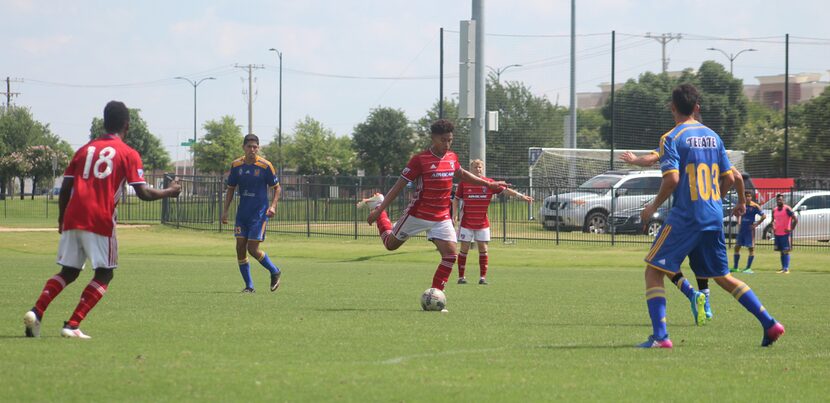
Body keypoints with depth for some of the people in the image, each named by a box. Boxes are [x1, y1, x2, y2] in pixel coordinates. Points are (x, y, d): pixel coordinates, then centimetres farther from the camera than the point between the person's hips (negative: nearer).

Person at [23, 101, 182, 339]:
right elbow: (143, 193, -3)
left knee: (68, 272, 15)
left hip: (73, 219, 5)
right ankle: (72, 325, -6)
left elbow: (65, 190, 15)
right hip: (101, 221, -5)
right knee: (104, 274, 7)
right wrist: (169, 192, 14)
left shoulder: (85, 150, 18)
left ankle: (36, 312, -7)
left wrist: (62, 219, 26)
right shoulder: (128, 154, 4)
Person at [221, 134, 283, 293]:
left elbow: (276, 188, 0)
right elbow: (231, 189, 12)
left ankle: (275, 272, 15)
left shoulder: (265, 166, -9)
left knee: (253, 249, -9)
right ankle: (249, 286, 8)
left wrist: (273, 206, -15)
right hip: (242, 212, 4)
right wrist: (225, 211, 5)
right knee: (240, 248, -2)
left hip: (259, 213, -4)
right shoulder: (236, 165, 2)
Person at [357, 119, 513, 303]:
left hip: (442, 218, 4)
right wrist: (379, 210, -16)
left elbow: (461, 174, 25)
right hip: (417, 215, -4)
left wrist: (488, 184, 28)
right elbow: (399, 185, -14)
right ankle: (377, 205, 39)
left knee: (450, 254, -13)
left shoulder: (452, 158, 1)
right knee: (391, 244, 14)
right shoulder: (420, 159, -17)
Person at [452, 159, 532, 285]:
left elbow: (505, 190, -6)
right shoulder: (464, 183, -4)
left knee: (483, 249, 0)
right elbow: (456, 199, 5)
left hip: (483, 223, 2)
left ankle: (483, 277, 5)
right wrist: (455, 214, -7)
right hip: (466, 223, -2)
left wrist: (521, 196, -17)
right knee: (464, 249, 1)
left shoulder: (489, 183, -2)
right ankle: (461, 277, 9)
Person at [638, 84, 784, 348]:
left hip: (685, 217, -6)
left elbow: (672, 178, -19)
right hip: (714, 217, 6)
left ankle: (660, 336, -13)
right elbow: (730, 178, 13)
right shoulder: (713, 137, 12)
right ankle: (769, 324, 11)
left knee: (653, 271, 0)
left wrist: (653, 206, -5)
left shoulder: (671, 138, -7)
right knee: (722, 277, 18)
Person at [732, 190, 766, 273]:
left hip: (749, 229, -6)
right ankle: (735, 267, 14)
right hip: (742, 229, 6)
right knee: (737, 247, 6)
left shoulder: (755, 206, -9)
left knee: (751, 248, -3)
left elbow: (764, 216, -9)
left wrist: (756, 224, -12)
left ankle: (748, 268, 1)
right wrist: (739, 223, 14)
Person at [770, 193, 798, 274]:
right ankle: (783, 268, 14)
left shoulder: (787, 209, -9)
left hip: (785, 233, -6)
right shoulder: (774, 210, 10)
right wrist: (773, 228, 10)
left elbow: (795, 219, -12)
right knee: (781, 251, 10)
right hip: (777, 234, 6)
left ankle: (786, 269, -10)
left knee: (786, 251, -8)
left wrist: (791, 229, -14)